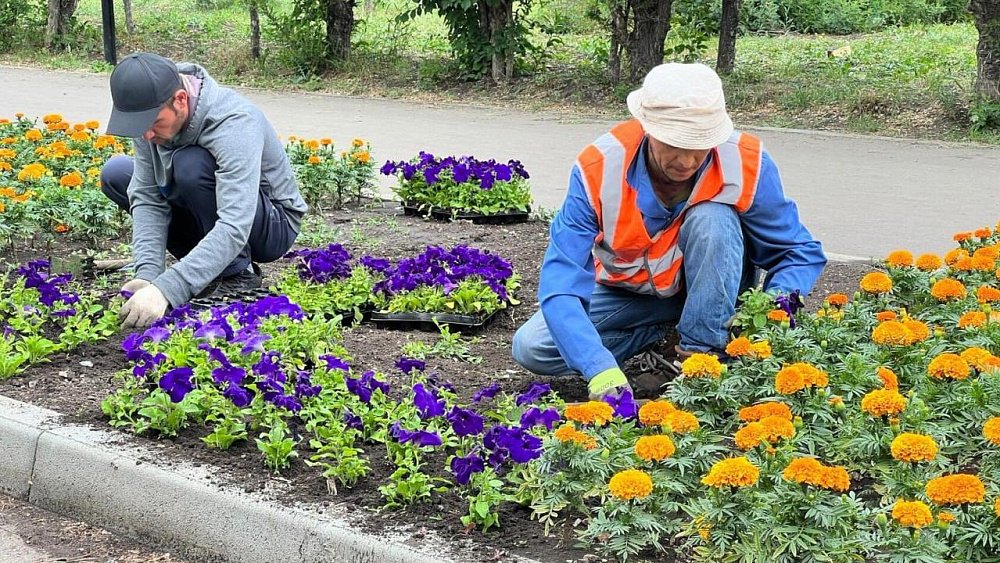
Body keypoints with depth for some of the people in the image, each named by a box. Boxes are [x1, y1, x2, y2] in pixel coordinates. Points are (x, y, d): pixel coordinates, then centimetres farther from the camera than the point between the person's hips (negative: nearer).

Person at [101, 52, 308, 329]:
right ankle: (207, 265, 1)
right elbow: (147, 197, -14)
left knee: (191, 164, -32)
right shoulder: (150, 113, -14)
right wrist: (147, 274, -30)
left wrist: (166, 289, -50)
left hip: (272, 225, -7)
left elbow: (234, 230, -42)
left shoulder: (235, 124, -34)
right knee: (114, 174, -1)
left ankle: (238, 273, -12)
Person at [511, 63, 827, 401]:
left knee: (712, 218, -33)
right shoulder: (599, 169, -30)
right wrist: (601, 370, -50)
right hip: (630, 291, 2)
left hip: (714, 282, -1)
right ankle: (668, 335, -2)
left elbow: (801, 254, -16)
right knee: (531, 349, -17)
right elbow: (560, 281, -34)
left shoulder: (746, 164, -27)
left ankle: (703, 354, -21)